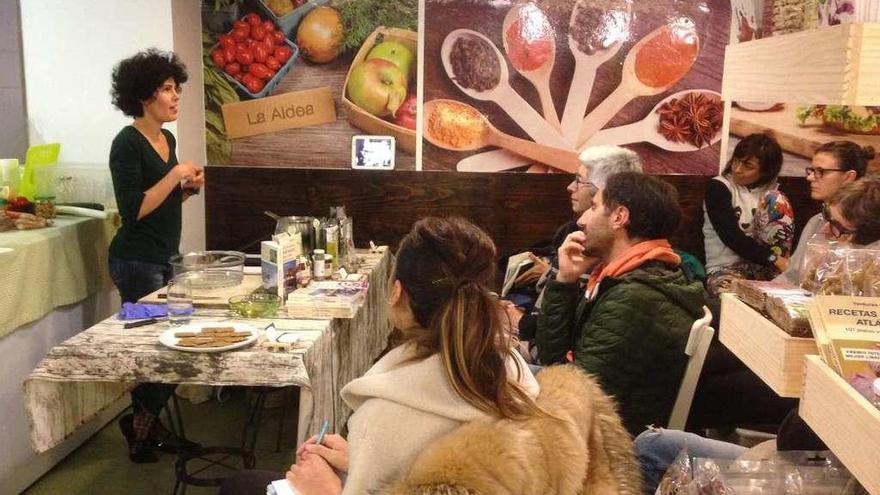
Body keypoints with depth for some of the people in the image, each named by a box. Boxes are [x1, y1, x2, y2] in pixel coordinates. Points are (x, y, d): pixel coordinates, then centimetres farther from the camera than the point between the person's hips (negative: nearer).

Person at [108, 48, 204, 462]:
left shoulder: (167, 139, 11)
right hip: (137, 261, -8)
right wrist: (175, 174, -19)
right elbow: (133, 209, -21)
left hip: (164, 258, 9)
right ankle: (140, 422, 15)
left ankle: (148, 425, 24)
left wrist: (188, 188, 3)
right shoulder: (127, 143, -14)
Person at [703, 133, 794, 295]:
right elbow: (732, 237, -14)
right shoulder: (718, 187, -3)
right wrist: (773, 258, -24)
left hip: (763, 266, 5)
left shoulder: (772, 192, 10)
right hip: (725, 268, -5)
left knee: (778, 202, -13)